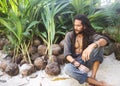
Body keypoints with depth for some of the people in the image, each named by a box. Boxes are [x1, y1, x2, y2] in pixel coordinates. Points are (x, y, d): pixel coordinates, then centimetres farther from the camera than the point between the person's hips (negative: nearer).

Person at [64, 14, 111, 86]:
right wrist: (78, 65, -30)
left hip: (87, 60, 0)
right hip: (75, 61, 0)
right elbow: (67, 54, -13)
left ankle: (93, 77, -28)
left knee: (98, 45, -26)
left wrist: (91, 46, -49)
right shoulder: (69, 35, -4)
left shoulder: (90, 35, -7)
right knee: (67, 68, -36)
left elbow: (105, 40, -28)